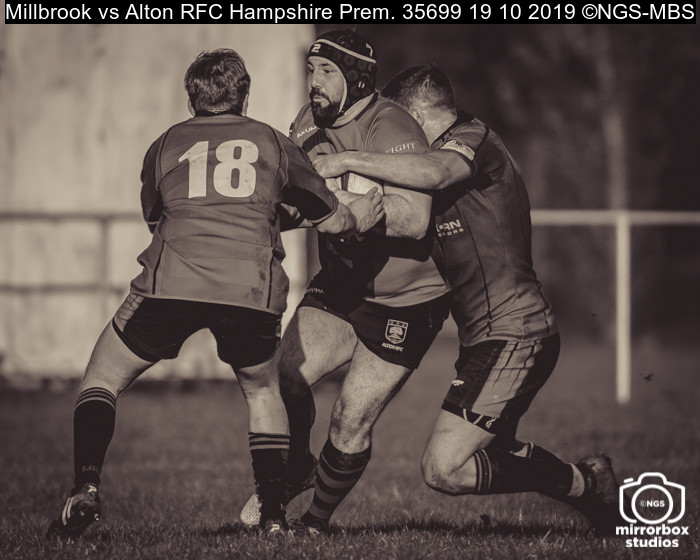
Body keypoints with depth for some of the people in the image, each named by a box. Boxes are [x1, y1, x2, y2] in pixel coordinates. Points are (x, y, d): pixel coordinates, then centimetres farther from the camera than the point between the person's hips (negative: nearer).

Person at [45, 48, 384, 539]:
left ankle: (86, 489, -5)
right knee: (262, 391, 26)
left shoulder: (164, 146, 24)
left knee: (102, 381, 16)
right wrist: (359, 219, 50)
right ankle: (274, 515, 16)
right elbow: (331, 221, 27)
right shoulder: (273, 143, 22)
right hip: (253, 289, 1)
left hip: (170, 283, -1)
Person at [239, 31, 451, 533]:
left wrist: (336, 200, -35)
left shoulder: (391, 129, -24)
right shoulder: (311, 122, 1)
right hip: (340, 285, 6)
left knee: (351, 425, -5)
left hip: (404, 302, -6)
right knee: (282, 378, -11)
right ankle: (293, 472, 16)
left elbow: (413, 218, -34)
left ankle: (317, 521, 18)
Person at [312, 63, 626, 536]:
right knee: (490, 453, 26)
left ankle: (585, 483, -3)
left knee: (444, 469, -14)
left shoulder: (473, 139, -10)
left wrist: (350, 160, -27)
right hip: (499, 336, 11)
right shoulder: (458, 147, 21)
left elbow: (433, 173, -33)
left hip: (512, 337, -11)